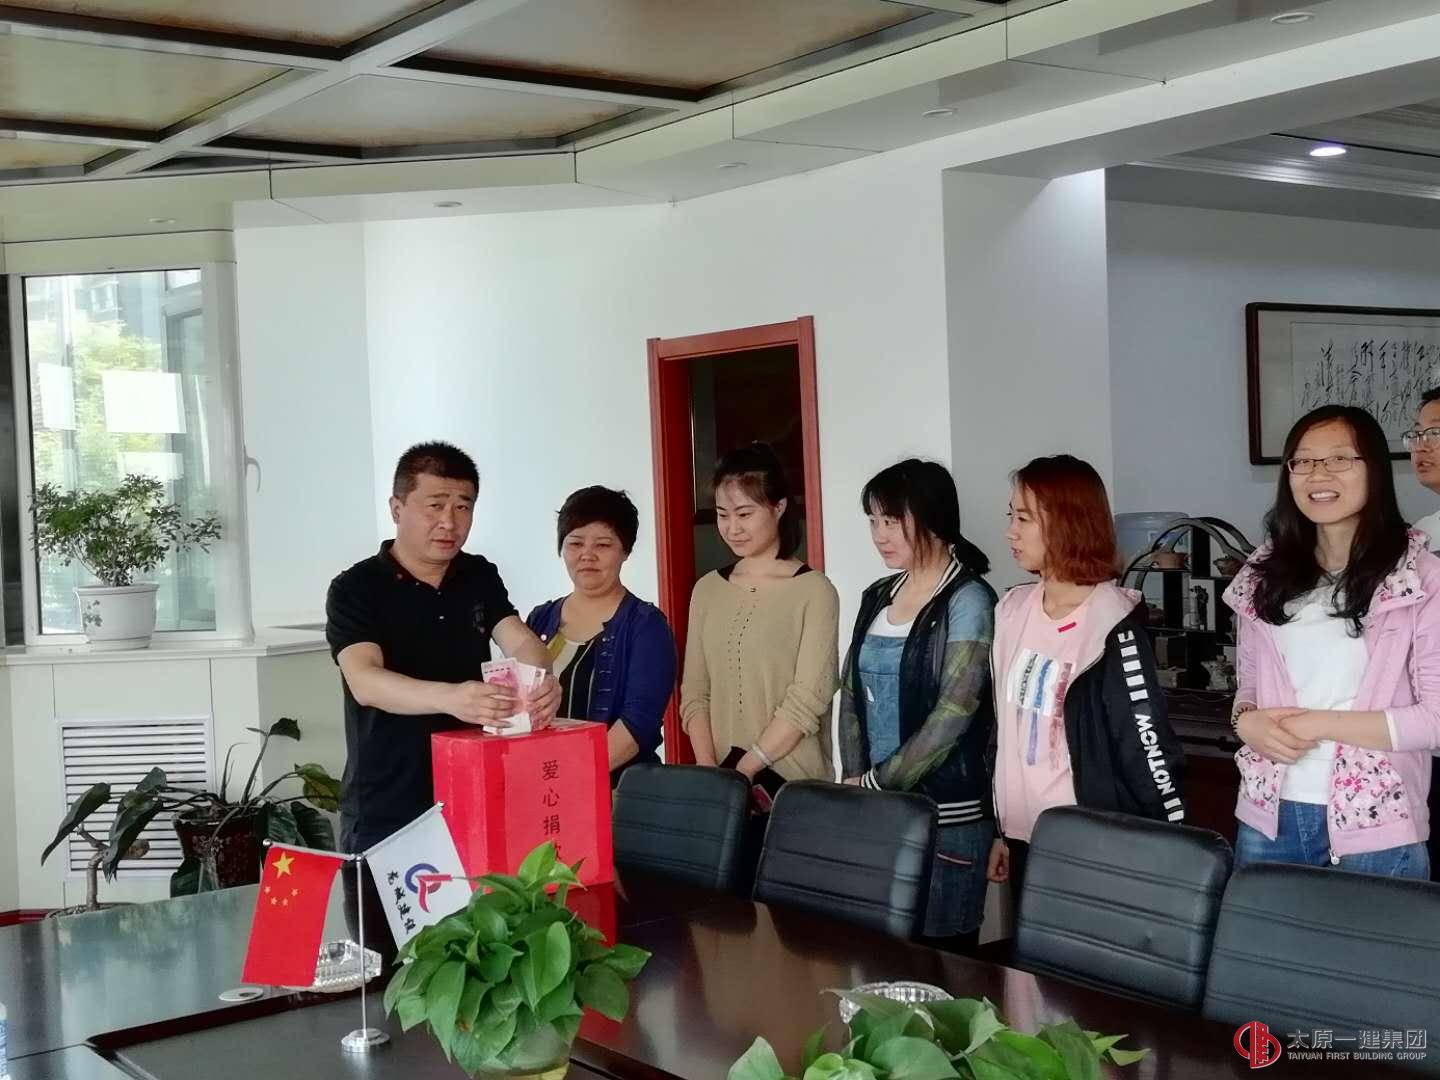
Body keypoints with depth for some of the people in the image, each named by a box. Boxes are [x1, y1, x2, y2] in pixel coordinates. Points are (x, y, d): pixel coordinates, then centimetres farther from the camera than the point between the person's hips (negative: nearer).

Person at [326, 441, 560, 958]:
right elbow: (365, 681, -25)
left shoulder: (481, 578, 7)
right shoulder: (356, 590, -10)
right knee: (388, 961, 2)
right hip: (386, 816, -4)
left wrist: (541, 681, -34)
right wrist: (451, 697, -44)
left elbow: (520, 641, -9)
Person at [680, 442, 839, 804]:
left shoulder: (814, 590, -5)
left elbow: (807, 700, -11)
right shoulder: (707, 589, 10)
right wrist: (708, 770, -5)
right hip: (718, 778, 4)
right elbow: (694, 693, 8)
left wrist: (744, 769, -12)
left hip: (792, 780, -3)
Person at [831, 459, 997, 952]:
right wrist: (855, 781, -1)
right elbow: (852, 695, 12)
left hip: (947, 816, -6)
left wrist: (876, 783, -12)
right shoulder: (877, 597, 12)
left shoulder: (967, 601, -9)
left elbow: (952, 716, -15)